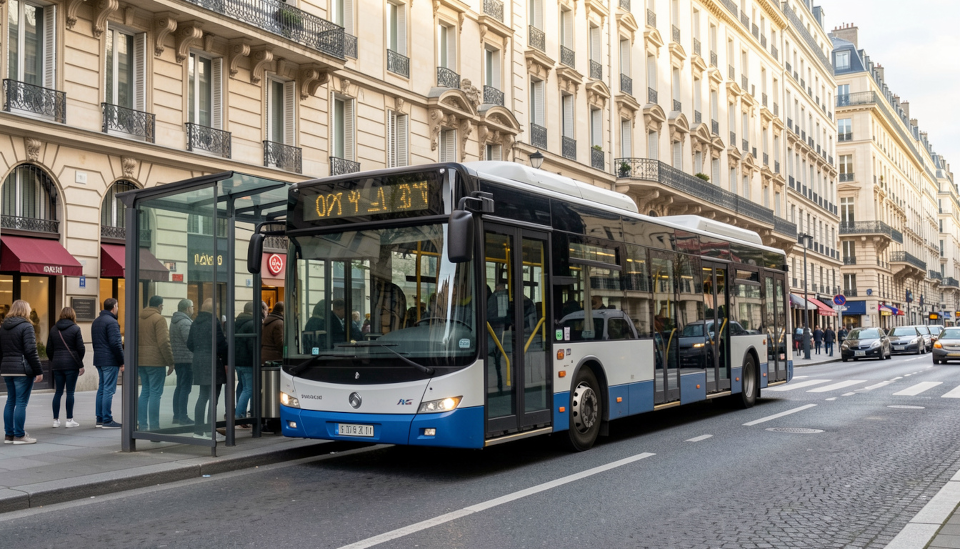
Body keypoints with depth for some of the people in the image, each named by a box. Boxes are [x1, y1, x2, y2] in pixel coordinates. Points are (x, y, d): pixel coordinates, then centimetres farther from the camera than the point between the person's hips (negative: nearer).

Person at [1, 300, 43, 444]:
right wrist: (39, 371, -13)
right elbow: (31, 351, -15)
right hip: (23, 370, -8)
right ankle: (19, 435, -1)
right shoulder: (26, 327, -10)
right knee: (21, 402, -3)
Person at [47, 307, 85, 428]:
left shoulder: (53, 329, 9)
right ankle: (69, 420, 2)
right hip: (71, 364, -4)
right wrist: (80, 364, 1)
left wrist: (54, 361, 18)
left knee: (58, 392, 10)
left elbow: (49, 349, 9)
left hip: (57, 365, 4)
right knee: (70, 392, 0)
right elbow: (81, 348, -8)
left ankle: (56, 420, 12)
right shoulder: (75, 329, -5)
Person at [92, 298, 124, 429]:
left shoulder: (96, 322, 15)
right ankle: (107, 420, -4)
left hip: (98, 360, 9)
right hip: (110, 361, -9)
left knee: (101, 389, 13)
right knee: (108, 390, -6)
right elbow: (115, 343, -18)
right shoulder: (111, 322, -14)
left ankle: (100, 419, 17)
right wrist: (122, 362, -13)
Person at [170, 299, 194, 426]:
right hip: (187, 359, -10)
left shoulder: (174, 321, 16)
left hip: (177, 359, 10)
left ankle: (176, 416, 18)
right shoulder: (185, 322, -15)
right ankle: (183, 417, -6)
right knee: (185, 388, -7)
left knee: (179, 388, 14)